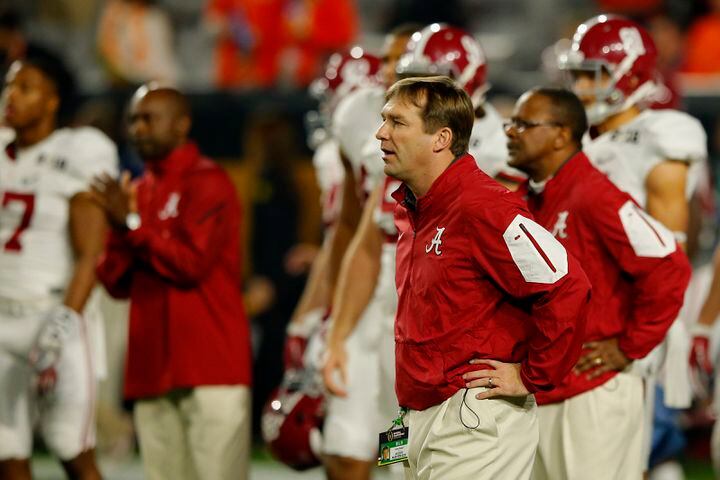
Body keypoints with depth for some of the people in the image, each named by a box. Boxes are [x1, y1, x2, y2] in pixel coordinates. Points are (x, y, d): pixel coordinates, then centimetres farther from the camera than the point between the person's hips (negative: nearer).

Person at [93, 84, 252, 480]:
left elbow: (192, 263, -15)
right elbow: (116, 283, 15)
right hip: (154, 369, 8)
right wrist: (120, 229, -2)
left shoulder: (207, 183, -5)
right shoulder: (139, 191, 19)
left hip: (209, 370, -8)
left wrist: (133, 224, -11)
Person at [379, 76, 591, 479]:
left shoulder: (484, 207, -17)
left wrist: (532, 377, -15)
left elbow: (567, 287, -23)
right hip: (419, 419, 9)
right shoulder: (411, 210, 13)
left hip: (471, 427, -9)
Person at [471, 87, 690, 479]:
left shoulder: (595, 197, -15)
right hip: (538, 396, 9)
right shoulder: (523, 202, 12)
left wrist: (629, 347, -14)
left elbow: (669, 268, -20)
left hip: (593, 395, -9)